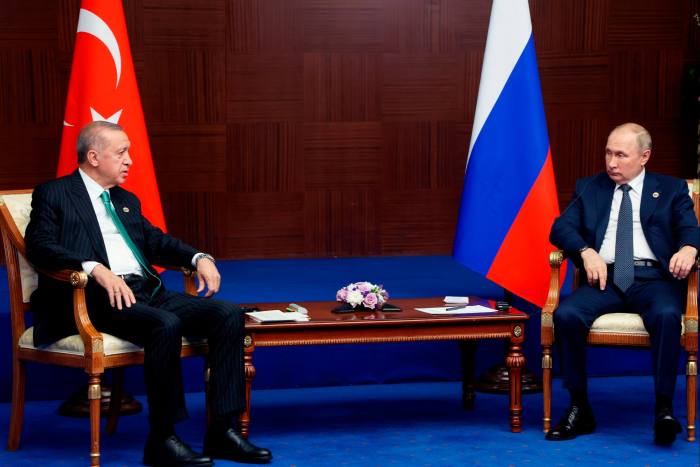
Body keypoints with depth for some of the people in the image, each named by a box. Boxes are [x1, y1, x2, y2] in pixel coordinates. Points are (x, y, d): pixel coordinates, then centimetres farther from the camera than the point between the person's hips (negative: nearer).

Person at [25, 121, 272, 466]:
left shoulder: (126, 201, 29)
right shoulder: (53, 194, 6)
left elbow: (156, 241, 26)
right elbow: (39, 246, -8)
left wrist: (199, 258, 4)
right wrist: (95, 269, -25)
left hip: (146, 292, 8)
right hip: (98, 296, -7)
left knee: (228, 314, -13)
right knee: (165, 325, -35)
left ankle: (222, 431, -14)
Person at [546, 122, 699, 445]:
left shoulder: (671, 189, 16)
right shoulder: (588, 189, 19)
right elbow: (560, 227, 7)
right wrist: (587, 251, -13)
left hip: (653, 278, -2)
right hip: (605, 278, 2)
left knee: (667, 315, -36)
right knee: (566, 315, -28)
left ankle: (664, 410, -31)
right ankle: (580, 409, -17)